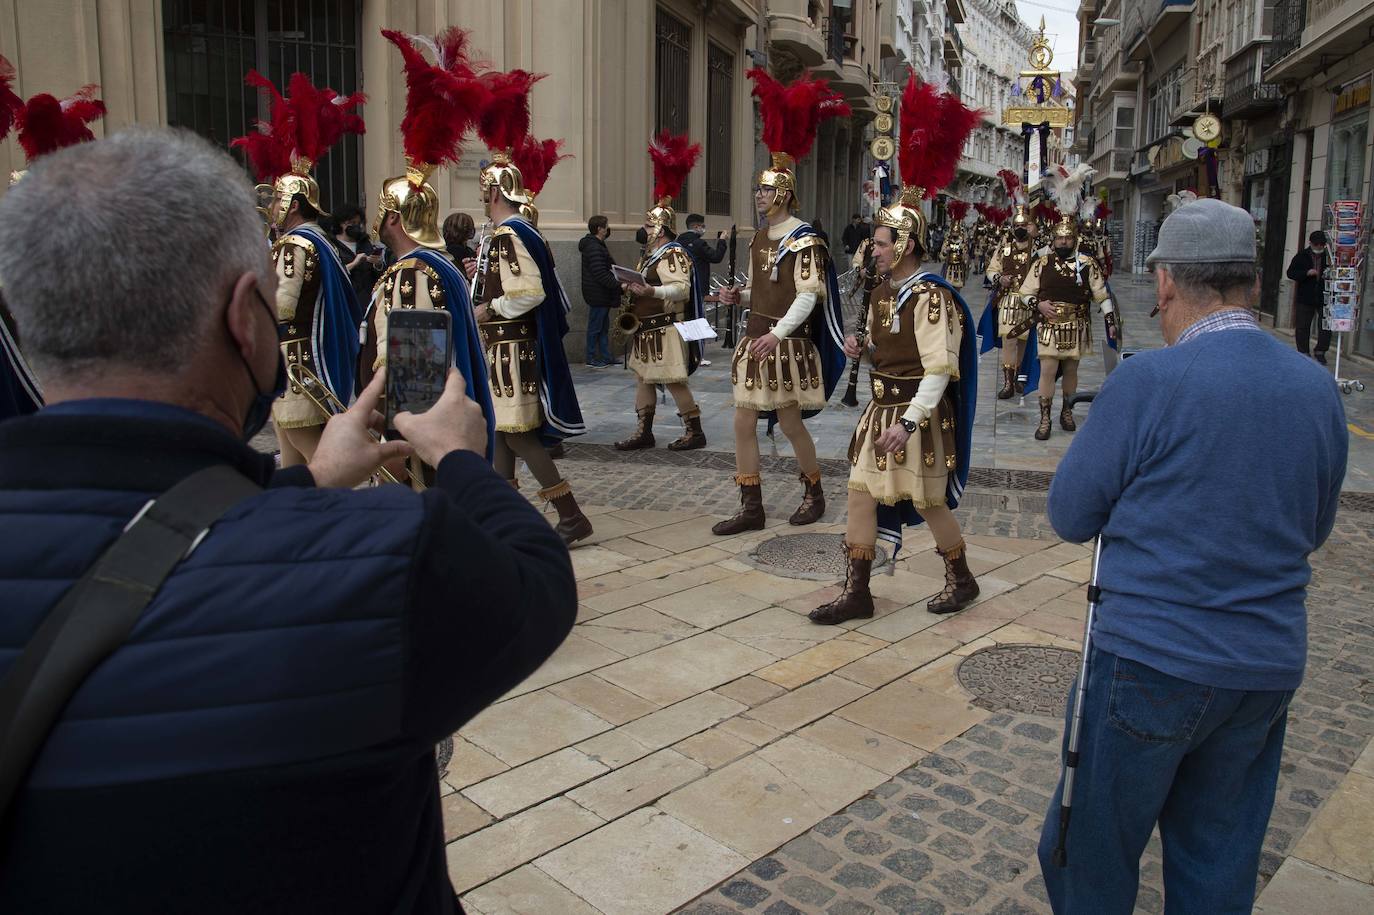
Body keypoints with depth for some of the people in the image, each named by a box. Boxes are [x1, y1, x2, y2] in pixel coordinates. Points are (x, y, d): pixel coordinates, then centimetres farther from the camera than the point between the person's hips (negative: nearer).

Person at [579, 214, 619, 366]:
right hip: (598, 295, -11)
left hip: (602, 294, 11)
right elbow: (601, 275, -27)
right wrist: (619, 285, -25)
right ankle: (591, 358, 8)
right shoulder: (594, 248, -21)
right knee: (595, 327, -1)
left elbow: (607, 267, 22)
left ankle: (605, 357, 22)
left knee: (604, 327, 15)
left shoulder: (598, 244, 14)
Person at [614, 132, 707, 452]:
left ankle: (695, 432, 6)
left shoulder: (672, 253, -16)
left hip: (665, 330, -10)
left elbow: (682, 288, -27)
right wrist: (632, 288, 8)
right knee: (644, 378, 13)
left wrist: (651, 292, -38)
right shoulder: (651, 252, 14)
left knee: (674, 381, -5)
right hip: (647, 329, 10)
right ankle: (644, 432, 20)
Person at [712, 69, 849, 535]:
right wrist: (738, 296, 2)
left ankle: (814, 493, 28)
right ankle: (751, 508, 12)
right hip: (754, 342, 8)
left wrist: (778, 332, -29)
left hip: (787, 345, -8)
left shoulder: (804, 240, -12)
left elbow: (808, 296, -19)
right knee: (744, 424, 4)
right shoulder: (759, 239, 12)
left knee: (790, 424, 4)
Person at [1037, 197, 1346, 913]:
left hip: (1153, 660, -6)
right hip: (1270, 666, 6)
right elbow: (1314, 528, 14)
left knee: (1094, 854, 13)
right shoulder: (1319, 388, 1)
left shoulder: (1148, 382, -17)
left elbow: (1071, 517, -9)